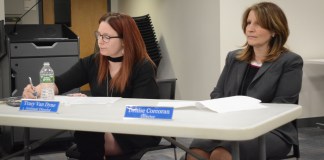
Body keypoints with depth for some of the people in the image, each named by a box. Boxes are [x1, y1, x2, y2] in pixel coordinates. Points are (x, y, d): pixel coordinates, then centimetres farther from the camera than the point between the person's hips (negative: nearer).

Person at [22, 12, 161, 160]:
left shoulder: (144, 68, -9)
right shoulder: (92, 62, 5)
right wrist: (37, 90, -25)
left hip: (140, 132, -4)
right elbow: (59, 83, -3)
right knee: (84, 134, -28)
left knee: (87, 135, -27)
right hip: (104, 129, 4)